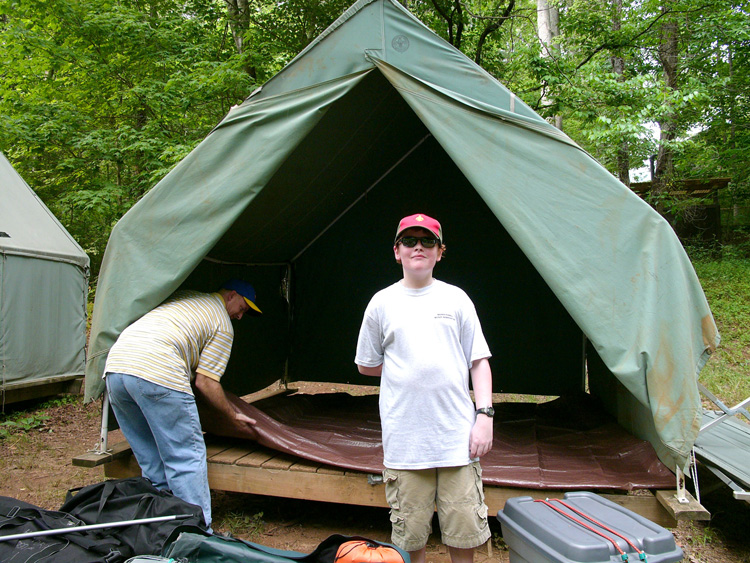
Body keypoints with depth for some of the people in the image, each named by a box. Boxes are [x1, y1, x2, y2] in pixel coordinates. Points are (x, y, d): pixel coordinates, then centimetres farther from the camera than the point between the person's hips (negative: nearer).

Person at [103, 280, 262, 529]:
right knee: (187, 461, 0)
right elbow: (204, 382, 2)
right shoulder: (223, 325, 7)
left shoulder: (184, 296, 29)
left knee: (152, 465, 17)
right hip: (158, 374, -8)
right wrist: (233, 416, 15)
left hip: (114, 367, 8)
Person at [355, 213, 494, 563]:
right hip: (404, 440, 0)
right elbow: (366, 366, 13)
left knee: (464, 532, 9)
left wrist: (485, 414, -3)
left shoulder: (456, 299, 5)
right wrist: (405, 369, 6)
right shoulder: (382, 303, 4)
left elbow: (479, 361, 6)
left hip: (458, 436, 1)